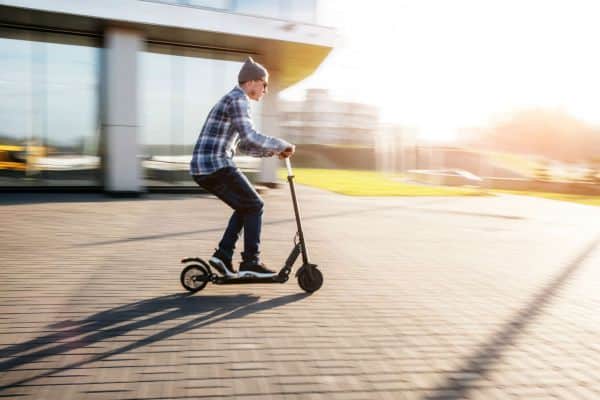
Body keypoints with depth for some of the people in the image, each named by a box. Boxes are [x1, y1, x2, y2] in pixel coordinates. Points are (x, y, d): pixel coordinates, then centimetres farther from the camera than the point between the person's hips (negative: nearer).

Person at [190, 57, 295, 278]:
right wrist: (282, 145, -11)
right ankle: (250, 262, 3)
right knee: (254, 206, 0)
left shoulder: (233, 101, 23)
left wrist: (274, 151, 16)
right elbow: (250, 137, -22)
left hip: (201, 168, 10)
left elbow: (244, 145, 27)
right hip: (216, 166, -10)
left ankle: (223, 255, 15)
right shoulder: (238, 100, -8)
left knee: (245, 206, 19)